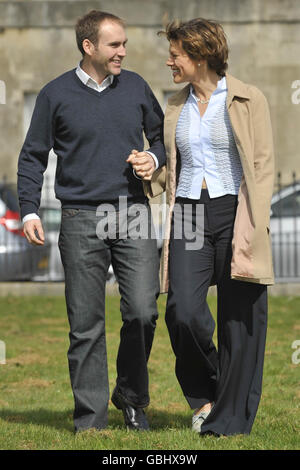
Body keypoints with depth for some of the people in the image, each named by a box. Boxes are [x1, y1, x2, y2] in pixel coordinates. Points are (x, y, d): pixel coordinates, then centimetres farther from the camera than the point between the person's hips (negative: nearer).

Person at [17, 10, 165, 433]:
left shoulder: (135, 87, 9)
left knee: (142, 312, -7)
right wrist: (30, 211, -2)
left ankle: (132, 398, 15)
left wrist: (154, 158, -1)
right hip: (81, 220, -2)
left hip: (134, 213, 2)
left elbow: (162, 136, 21)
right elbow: (33, 157, 8)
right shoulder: (56, 95, 3)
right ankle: (90, 417, 7)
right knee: (86, 324, 0)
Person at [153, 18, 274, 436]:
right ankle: (204, 394, 11)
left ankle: (230, 417, 11)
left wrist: (254, 229, -11)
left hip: (234, 213, -3)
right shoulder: (175, 109, 15)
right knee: (183, 311, -13)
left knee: (238, 320, 0)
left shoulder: (248, 102, 0)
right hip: (188, 214, 4)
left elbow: (264, 167, -3)